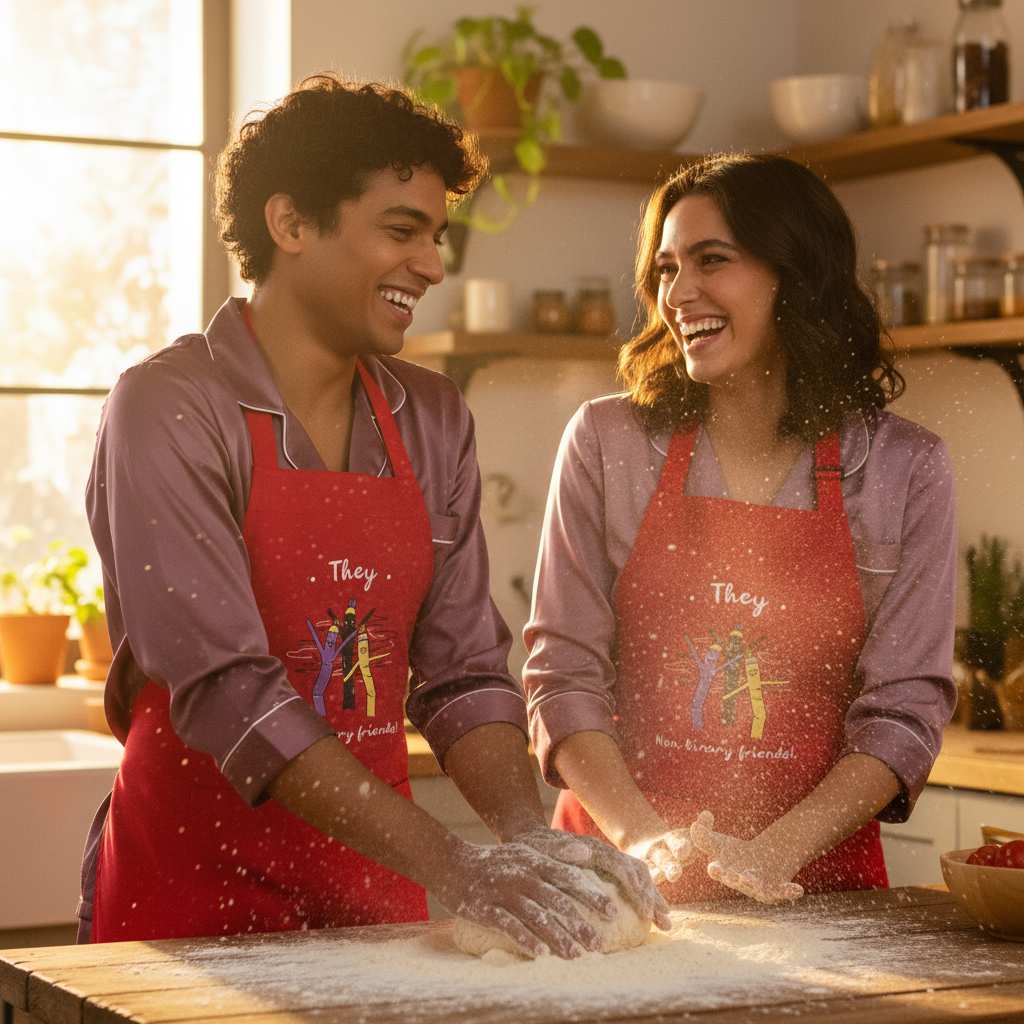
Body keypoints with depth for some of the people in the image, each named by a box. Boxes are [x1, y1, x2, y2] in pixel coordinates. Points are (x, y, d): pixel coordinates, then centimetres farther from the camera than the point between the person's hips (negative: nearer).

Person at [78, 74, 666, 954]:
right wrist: (448, 866, -28)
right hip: (196, 892, -5)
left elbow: (462, 670, 3)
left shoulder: (433, 419, 5)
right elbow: (224, 687, -23)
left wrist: (532, 840, -15)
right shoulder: (170, 409, -14)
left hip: (375, 888, 5)